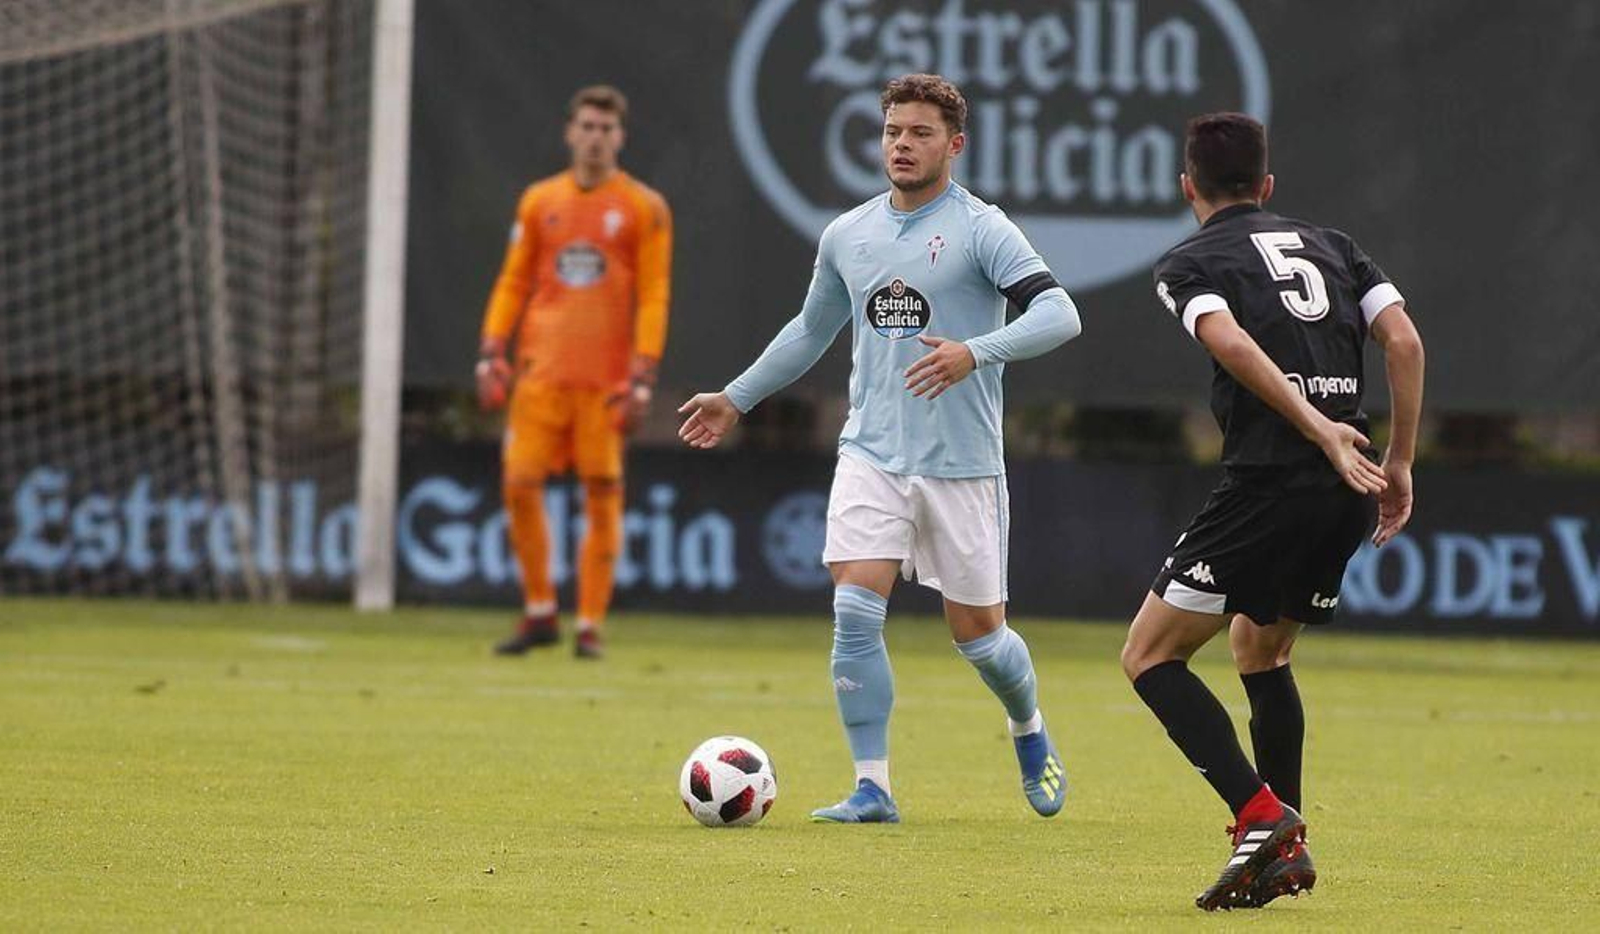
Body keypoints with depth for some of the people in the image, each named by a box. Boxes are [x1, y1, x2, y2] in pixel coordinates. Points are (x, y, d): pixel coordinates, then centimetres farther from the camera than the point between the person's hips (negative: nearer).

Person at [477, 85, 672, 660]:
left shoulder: (643, 209, 2)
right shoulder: (540, 201, 12)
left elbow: (653, 298, -1)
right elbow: (513, 283, 14)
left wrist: (642, 378, -9)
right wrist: (491, 354, 3)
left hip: (606, 377, -3)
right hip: (540, 372, 3)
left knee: (602, 494, -3)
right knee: (520, 484, -5)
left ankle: (590, 626, 4)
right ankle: (539, 614, 9)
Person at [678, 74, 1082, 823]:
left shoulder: (981, 230, -8)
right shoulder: (847, 236, 8)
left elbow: (1058, 315, -20)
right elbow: (812, 329, 25)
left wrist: (975, 352, -35)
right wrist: (736, 399, 29)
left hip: (962, 464, -3)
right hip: (871, 453, 3)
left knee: (977, 634, 5)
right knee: (855, 612, -13)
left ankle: (1029, 732, 36)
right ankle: (871, 789, -7)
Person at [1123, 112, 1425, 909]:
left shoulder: (1188, 263, 6)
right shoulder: (1329, 246, 21)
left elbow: (1231, 342, -15)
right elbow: (1404, 341, 8)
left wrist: (1319, 430, -18)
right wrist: (1399, 463, 9)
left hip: (1266, 480, -6)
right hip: (1346, 491, 6)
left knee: (1150, 657, 2)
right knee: (1260, 649, 26)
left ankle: (1261, 815, -13)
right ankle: (1286, 846, 19)